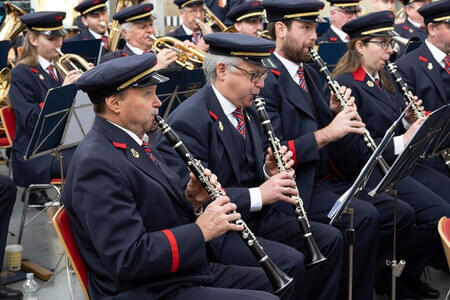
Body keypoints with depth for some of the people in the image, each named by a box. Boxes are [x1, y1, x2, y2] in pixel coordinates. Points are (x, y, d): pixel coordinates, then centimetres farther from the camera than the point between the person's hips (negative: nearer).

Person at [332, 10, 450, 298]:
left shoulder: (385, 79, 14)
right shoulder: (346, 85, -14)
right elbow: (352, 148, -19)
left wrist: (412, 121, -2)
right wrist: (401, 142, -22)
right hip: (369, 171, -9)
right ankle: (401, 274, -1)